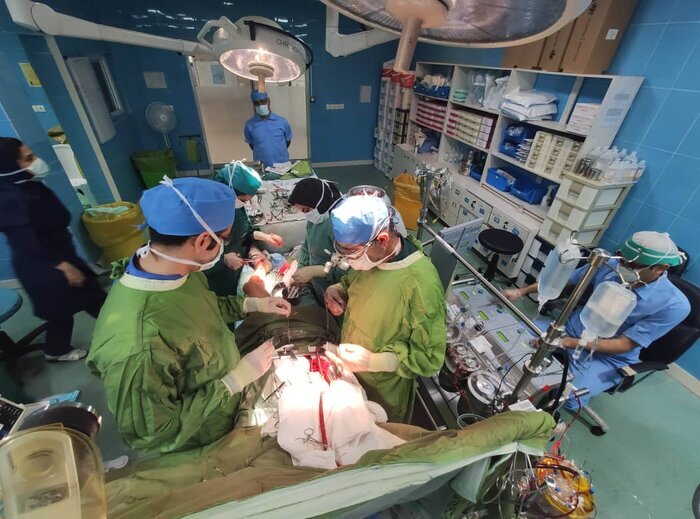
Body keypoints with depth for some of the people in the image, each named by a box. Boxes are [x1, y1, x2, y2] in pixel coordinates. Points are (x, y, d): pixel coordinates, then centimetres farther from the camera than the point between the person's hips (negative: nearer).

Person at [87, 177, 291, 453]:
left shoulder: (179, 269, -20)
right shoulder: (137, 348, -44)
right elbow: (153, 433, -28)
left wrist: (252, 304, -6)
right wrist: (236, 379, -29)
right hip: (203, 447, -5)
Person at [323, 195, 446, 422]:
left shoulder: (421, 285, -35)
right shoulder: (371, 254, -14)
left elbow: (430, 358, -25)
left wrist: (374, 361, -34)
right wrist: (337, 290, -13)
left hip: (383, 389, -6)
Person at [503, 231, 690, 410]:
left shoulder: (674, 305, -21)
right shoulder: (609, 265, -13)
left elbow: (624, 345, -21)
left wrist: (570, 343, -31)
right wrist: (521, 292, -8)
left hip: (608, 358, -3)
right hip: (572, 328, 4)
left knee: (566, 399, -27)